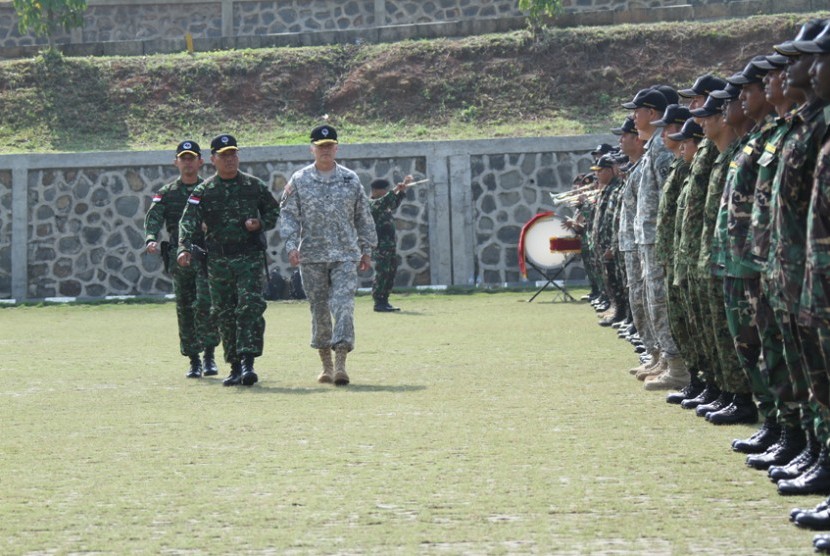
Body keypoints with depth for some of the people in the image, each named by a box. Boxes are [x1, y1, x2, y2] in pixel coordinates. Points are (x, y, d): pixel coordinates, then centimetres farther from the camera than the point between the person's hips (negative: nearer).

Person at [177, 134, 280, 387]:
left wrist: (261, 224, -5)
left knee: (250, 308, -14)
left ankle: (248, 362, -17)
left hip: (250, 257, -1)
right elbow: (189, 221, -8)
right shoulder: (204, 191, 2)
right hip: (219, 260, 1)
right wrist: (185, 249, -25)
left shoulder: (254, 185, 6)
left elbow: (274, 211, 17)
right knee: (224, 314, 5)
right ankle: (235, 367, 14)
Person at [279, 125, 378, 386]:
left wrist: (366, 249, 11)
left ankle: (340, 364, -17)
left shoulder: (350, 179, 7)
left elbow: (363, 217, 13)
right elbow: (288, 214, 1)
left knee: (343, 305, -13)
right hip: (312, 256, 0)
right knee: (319, 309, 6)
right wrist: (291, 245, -12)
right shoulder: (299, 180, 4)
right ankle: (326, 365, 16)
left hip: (345, 255, 0)